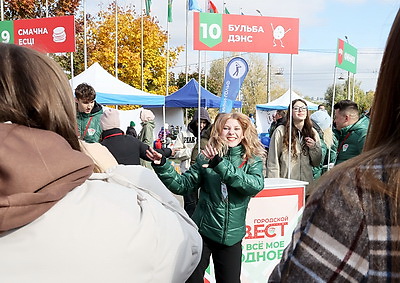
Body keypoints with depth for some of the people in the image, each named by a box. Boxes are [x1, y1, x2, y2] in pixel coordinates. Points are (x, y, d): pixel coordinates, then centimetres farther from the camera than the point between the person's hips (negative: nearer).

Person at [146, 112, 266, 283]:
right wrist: (162, 166, -19)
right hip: (202, 230, 0)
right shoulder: (206, 157, -1)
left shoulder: (253, 160, -1)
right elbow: (183, 185, -3)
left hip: (232, 235, 0)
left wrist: (221, 165, -29)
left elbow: (256, 185, -21)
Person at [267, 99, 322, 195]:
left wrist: (314, 148, -6)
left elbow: (317, 163, 12)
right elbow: (272, 161, -5)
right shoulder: (281, 131, -5)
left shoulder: (313, 132, 9)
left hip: (307, 186, 4)